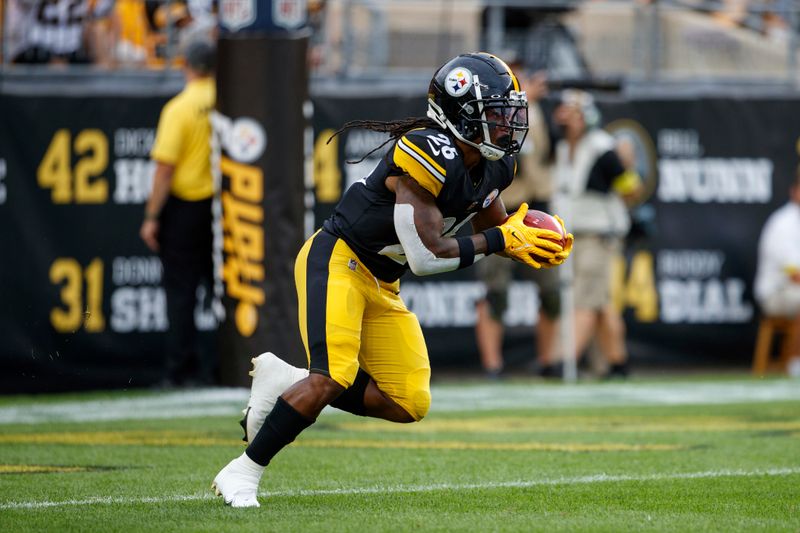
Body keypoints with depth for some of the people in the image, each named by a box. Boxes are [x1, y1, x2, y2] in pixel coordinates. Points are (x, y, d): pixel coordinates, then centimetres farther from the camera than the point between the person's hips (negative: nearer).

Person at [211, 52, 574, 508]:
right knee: (332, 380, -24)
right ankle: (244, 472, -10)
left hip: (381, 284, 9)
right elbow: (426, 257, -27)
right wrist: (499, 240, -18)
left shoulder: (492, 168, 1)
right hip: (338, 261, -9)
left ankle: (287, 383, 13)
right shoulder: (430, 155, -27)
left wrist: (525, 241, -6)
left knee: (410, 404, 2)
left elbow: (496, 227, 17)